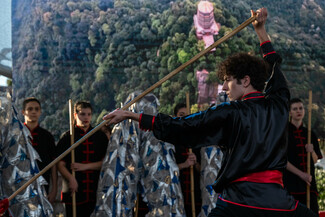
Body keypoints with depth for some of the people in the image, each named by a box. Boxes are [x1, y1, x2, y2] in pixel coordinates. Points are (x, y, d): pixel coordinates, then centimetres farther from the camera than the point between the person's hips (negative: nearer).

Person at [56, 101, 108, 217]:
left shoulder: (100, 136, 11)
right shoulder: (67, 137, 4)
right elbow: (60, 164, -2)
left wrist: (85, 166, -6)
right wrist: (71, 178, -19)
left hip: (96, 193, 2)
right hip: (74, 191, -2)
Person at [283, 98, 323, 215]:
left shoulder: (310, 134, 15)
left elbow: (315, 160, 17)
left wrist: (311, 151, -6)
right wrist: (301, 174, -14)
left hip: (308, 181, 5)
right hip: (290, 180, -5)